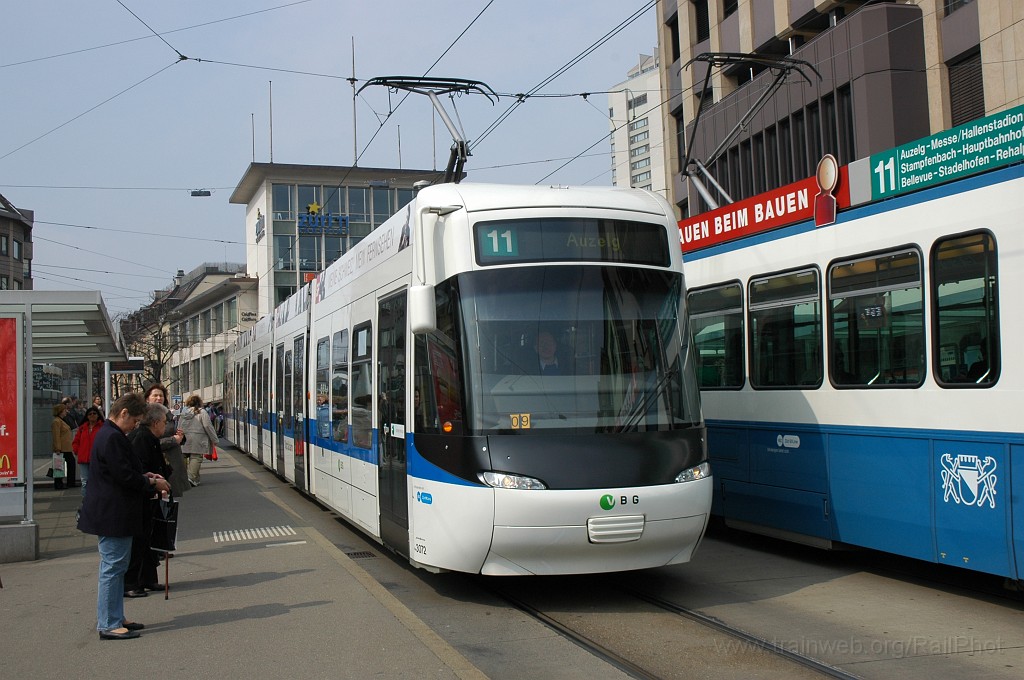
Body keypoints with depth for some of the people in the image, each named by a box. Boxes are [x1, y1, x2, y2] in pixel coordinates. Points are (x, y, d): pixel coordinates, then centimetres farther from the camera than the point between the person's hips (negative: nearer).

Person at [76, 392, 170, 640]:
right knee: (113, 568, -5)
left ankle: (115, 619, 24)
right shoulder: (112, 438, -19)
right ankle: (108, 625, 1)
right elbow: (124, 477, -22)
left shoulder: (109, 434, 15)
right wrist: (152, 483, -10)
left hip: (111, 515, 11)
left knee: (115, 568, 16)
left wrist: (145, 476, 11)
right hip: (112, 516, -11)